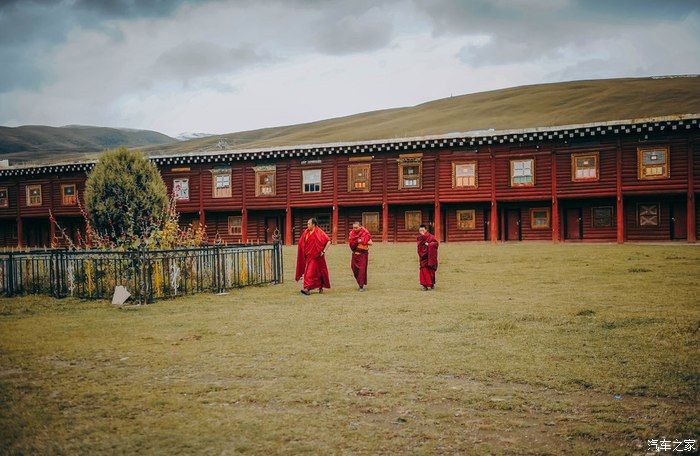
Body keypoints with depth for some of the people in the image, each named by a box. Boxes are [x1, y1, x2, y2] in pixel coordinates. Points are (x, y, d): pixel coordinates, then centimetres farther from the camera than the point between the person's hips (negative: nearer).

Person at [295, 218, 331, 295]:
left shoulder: (318, 232, -10)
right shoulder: (306, 232, 9)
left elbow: (328, 241, -13)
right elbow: (302, 243, 18)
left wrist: (324, 251, -15)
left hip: (315, 256, -7)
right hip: (308, 256, 7)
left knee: (311, 271, -13)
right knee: (317, 271, 12)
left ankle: (307, 288, -17)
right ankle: (320, 287, 22)